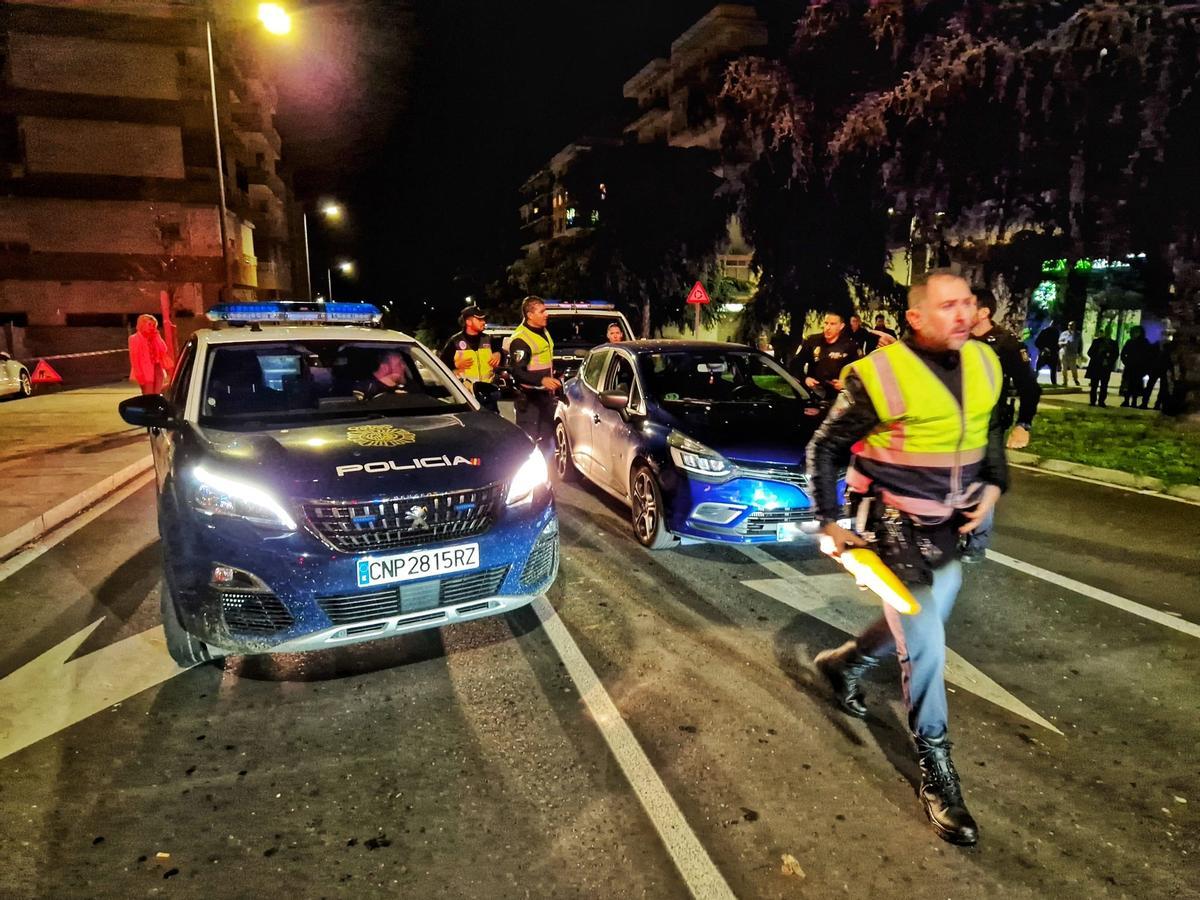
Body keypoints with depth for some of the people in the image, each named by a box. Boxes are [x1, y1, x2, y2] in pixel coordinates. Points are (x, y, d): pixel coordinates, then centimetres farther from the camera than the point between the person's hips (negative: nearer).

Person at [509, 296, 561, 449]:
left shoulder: (544, 332, 13)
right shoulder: (520, 339, -18)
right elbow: (517, 372, -25)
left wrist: (553, 380, 23)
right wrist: (542, 380, -35)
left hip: (545, 394, 9)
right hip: (529, 398, -9)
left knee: (547, 437, 17)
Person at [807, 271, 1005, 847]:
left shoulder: (984, 364, 0)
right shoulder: (880, 375, -18)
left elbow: (991, 431, 17)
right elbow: (824, 448, -9)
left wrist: (994, 485, 1)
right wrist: (829, 521, -12)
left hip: (954, 524, 7)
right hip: (897, 526, -7)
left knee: (921, 624, 21)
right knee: (925, 645, -5)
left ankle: (843, 664, 47)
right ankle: (936, 769, 13)